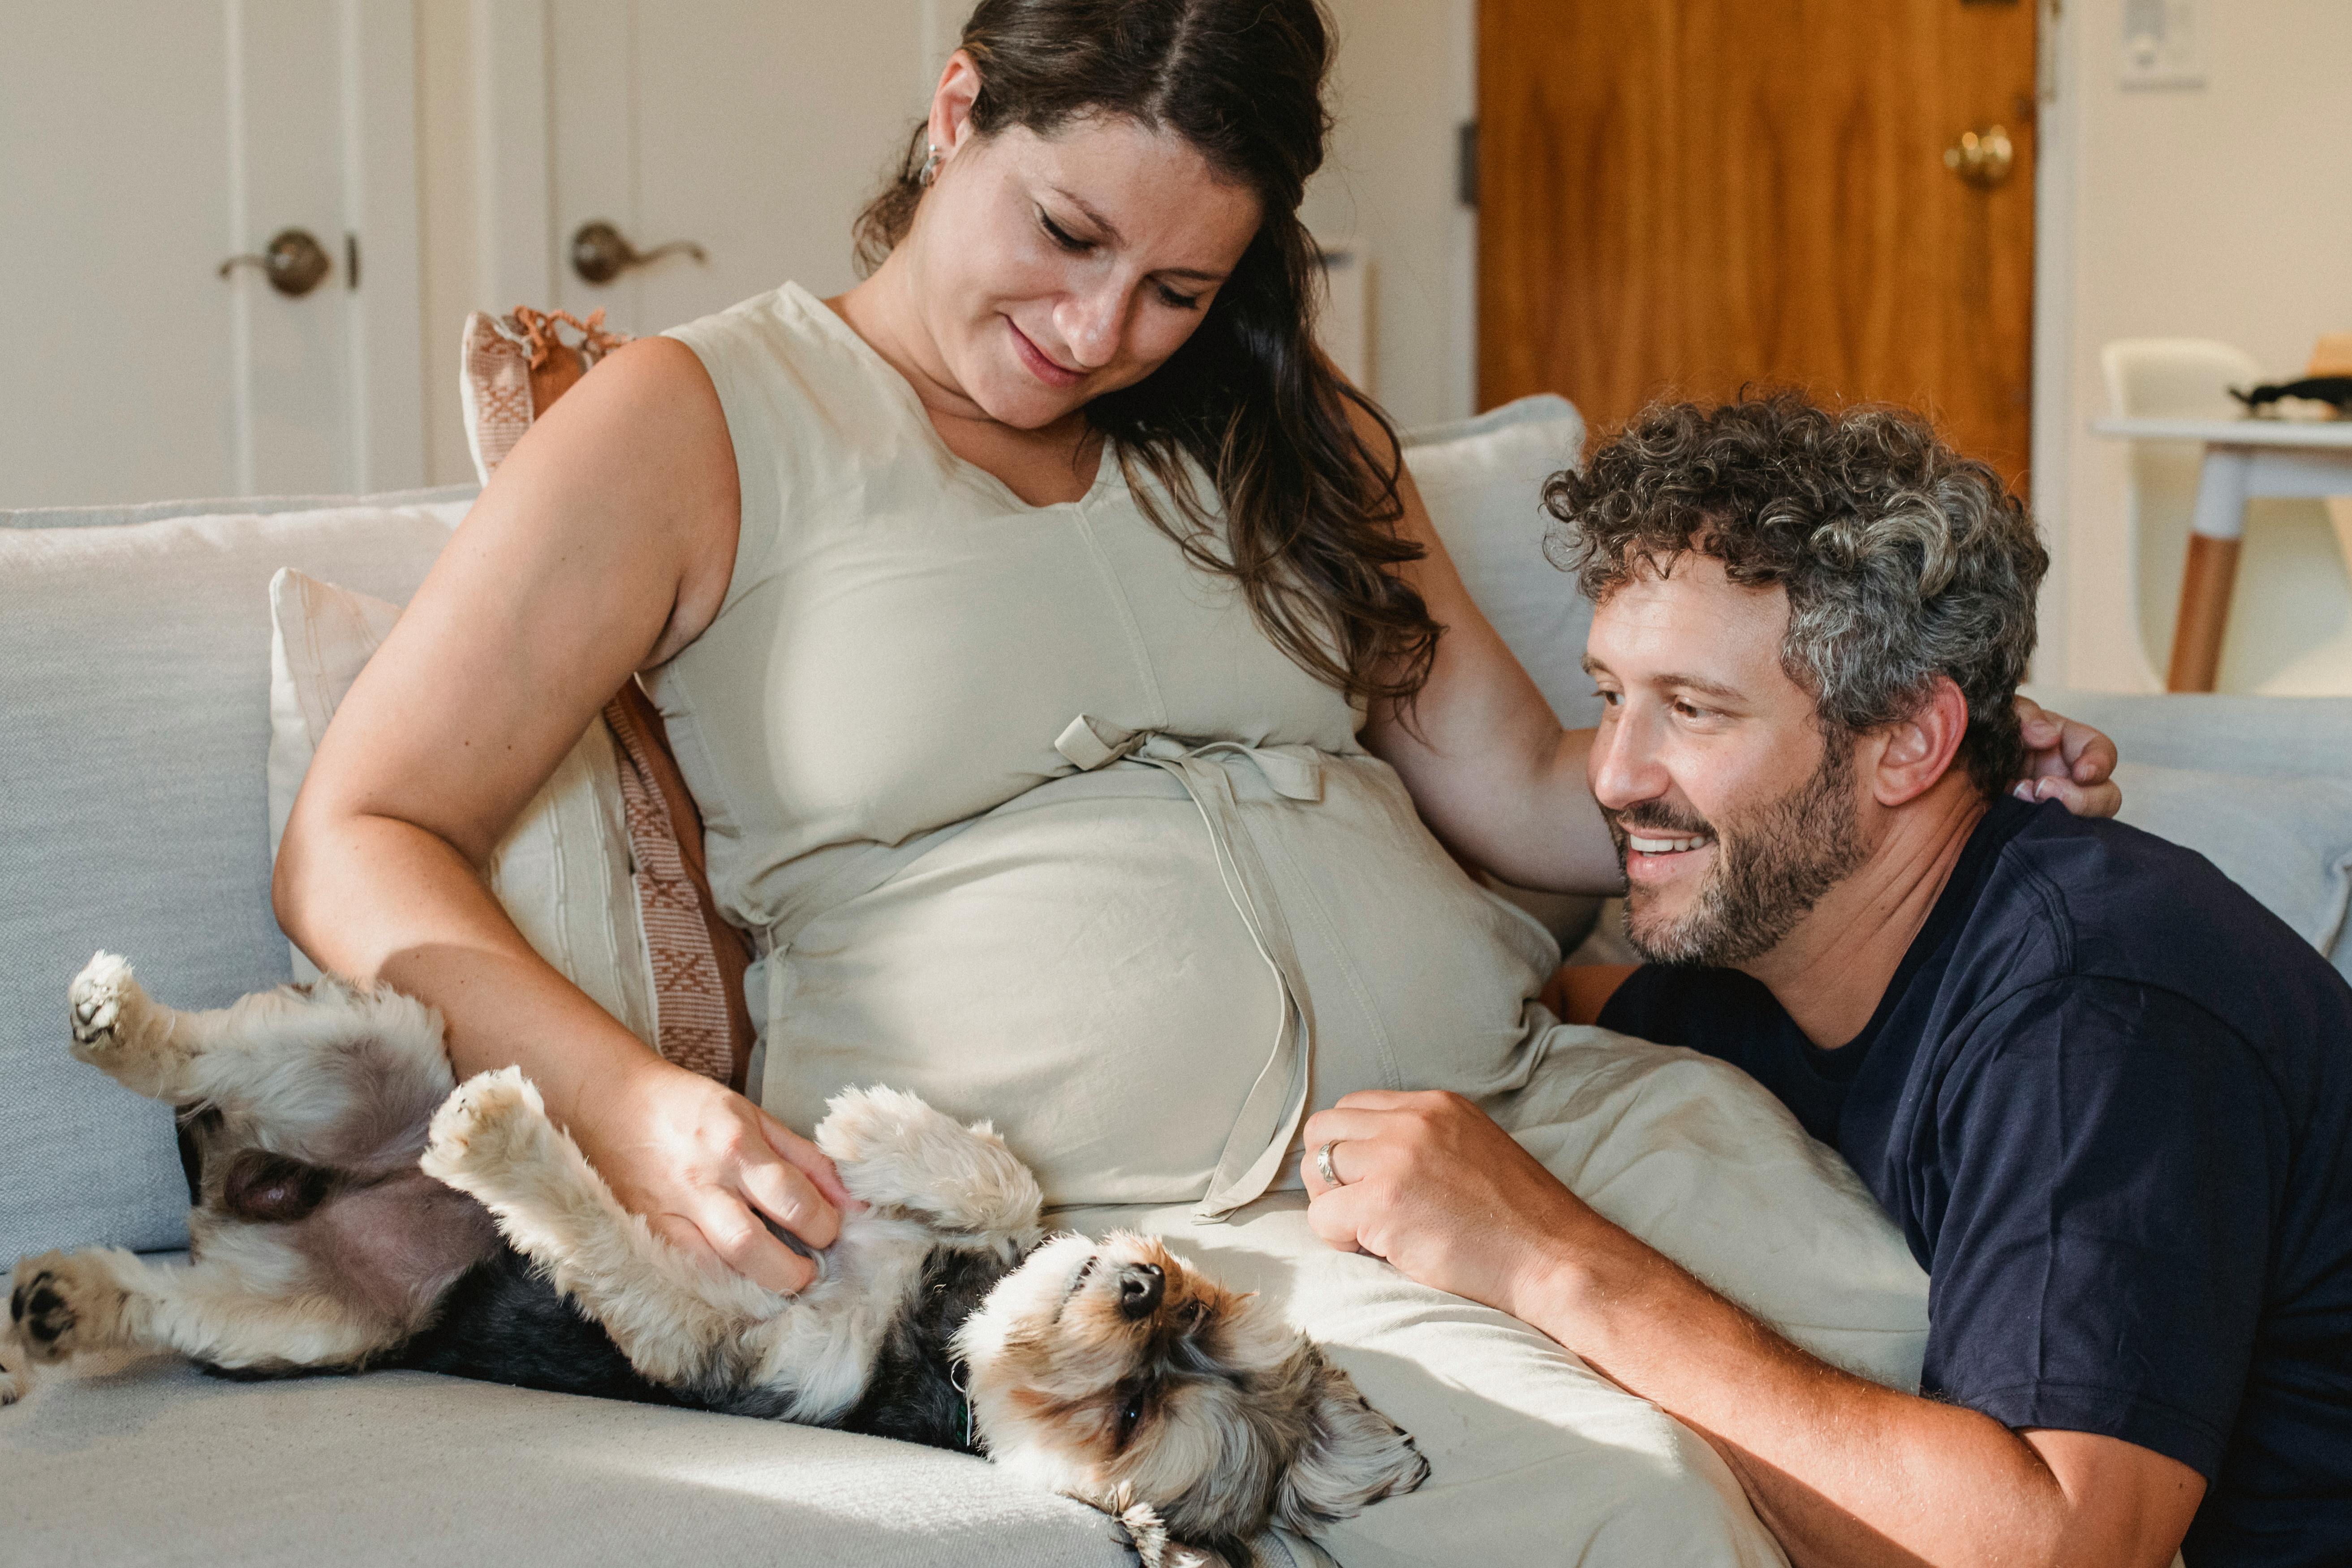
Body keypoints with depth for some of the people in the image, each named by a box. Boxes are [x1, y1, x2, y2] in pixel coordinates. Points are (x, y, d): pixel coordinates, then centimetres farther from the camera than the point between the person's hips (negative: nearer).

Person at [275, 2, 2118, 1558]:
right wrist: (629, 1101, -17)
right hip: (1131, 1218, -6)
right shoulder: (694, 426, 5)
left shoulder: (1282, 442, 22)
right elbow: (359, 848, 0)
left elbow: (1524, 791, 23)